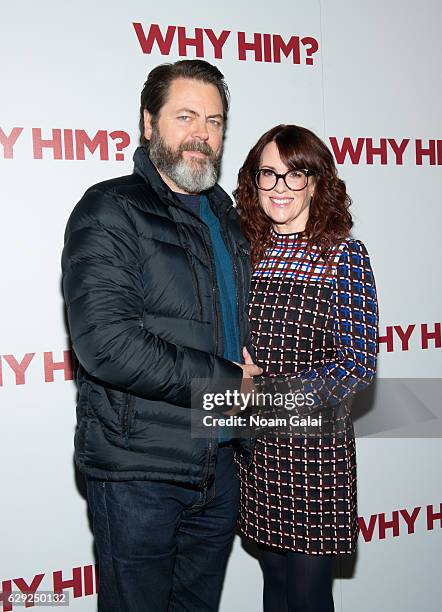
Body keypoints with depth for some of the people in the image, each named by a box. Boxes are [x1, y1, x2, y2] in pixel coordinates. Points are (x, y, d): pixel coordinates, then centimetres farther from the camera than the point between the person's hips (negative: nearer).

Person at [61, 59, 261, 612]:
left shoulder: (223, 213, 12)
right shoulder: (110, 210, -11)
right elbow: (105, 342, -24)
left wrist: (247, 366, 2)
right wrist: (225, 380, -18)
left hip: (218, 462, 7)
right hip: (138, 468, -7)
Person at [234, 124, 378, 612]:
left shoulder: (343, 256, -7)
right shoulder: (248, 251, 5)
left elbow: (358, 361, -12)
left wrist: (272, 397, -20)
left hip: (314, 443, -4)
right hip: (253, 442, 4)